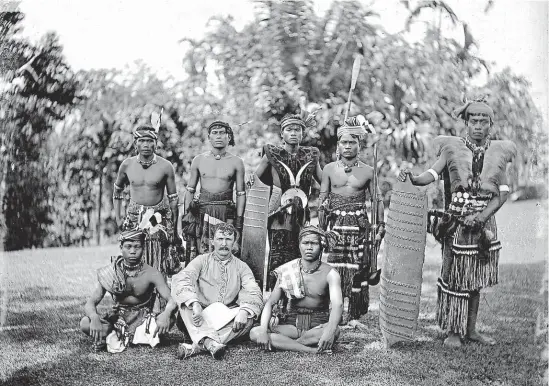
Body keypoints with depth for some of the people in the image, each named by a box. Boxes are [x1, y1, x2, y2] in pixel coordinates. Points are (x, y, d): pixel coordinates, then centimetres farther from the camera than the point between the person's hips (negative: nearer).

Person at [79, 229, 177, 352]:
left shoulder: (151, 273, -14)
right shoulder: (109, 273, -11)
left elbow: (172, 300, -20)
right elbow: (91, 303, -14)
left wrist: (166, 314, -45)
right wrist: (94, 318, -38)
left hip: (143, 319, 0)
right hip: (117, 318, 0)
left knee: (170, 319, -31)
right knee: (85, 324, -25)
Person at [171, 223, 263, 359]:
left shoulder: (241, 266, 10)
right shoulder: (202, 261, 5)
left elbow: (254, 293, -4)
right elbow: (180, 280, -13)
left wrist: (244, 312, -27)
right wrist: (195, 304, -32)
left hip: (227, 321, 1)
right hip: (201, 318, -1)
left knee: (249, 317, -27)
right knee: (186, 298, -26)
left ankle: (197, 346, -37)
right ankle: (208, 341, -46)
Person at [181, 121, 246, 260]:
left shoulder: (236, 162, 3)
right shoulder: (199, 160, 7)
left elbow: (240, 194, 4)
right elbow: (190, 190, 11)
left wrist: (239, 220, -1)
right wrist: (186, 216, 5)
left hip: (226, 214, -1)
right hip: (202, 212, 1)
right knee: (199, 255, -3)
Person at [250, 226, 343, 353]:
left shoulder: (330, 274, -7)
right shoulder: (287, 271, 1)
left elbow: (337, 305, -22)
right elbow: (270, 303, -3)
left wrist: (330, 331, -44)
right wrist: (263, 330, -23)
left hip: (318, 325, -2)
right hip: (292, 323, 2)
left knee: (335, 331, -37)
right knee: (254, 333, -23)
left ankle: (283, 344, -22)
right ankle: (313, 350, -31)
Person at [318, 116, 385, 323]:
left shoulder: (368, 171, 4)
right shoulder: (329, 169, 5)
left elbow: (378, 200, 8)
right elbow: (322, 200, 8)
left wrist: (380, 227, 3)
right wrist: (321, 228, 5)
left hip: (360, 225, 0)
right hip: (337, 224, 0)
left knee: (358, 269, -2)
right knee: (335, 268, -5)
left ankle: (355, 313, 5)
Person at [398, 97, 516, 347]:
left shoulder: (499, 152, 4)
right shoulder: (452, 148, 0)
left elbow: (502, 194, 1)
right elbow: (431, 174, -10)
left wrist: (481, 217, -12)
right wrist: (412, 179, -31)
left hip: (484, 221, 3)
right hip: (456, 221, -2)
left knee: (476, 279, 10)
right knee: (454, 276, 1)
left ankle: (471, 329, 21)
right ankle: (454, 331, 11)